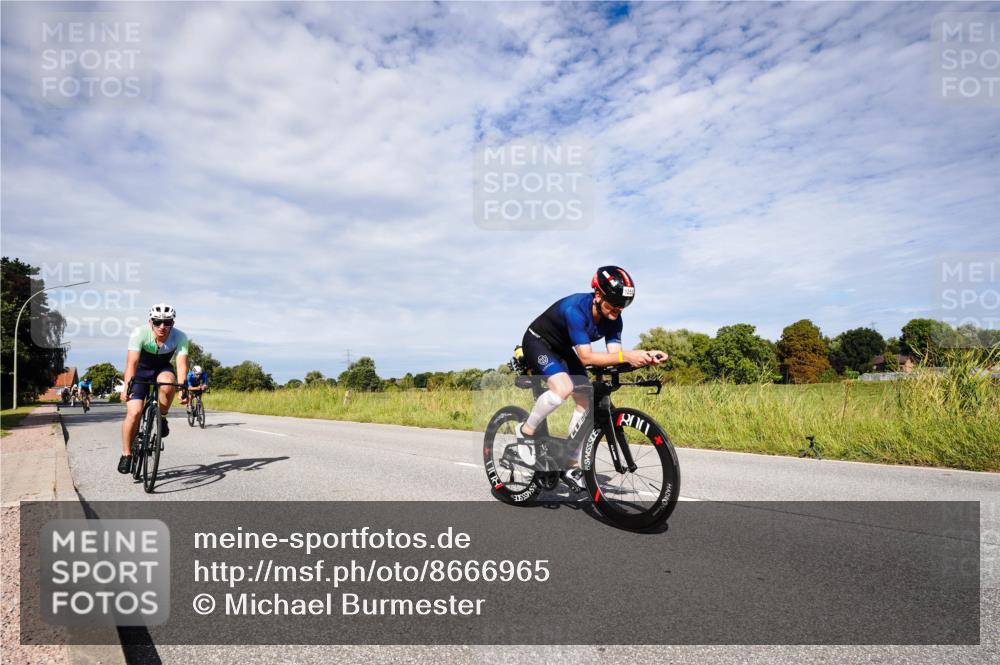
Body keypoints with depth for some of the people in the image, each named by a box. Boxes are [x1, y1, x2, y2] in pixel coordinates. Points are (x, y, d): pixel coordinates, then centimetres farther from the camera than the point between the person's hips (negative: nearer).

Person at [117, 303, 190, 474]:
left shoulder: (180, 337, -24)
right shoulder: (140, 333, -27)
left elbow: (181, 364, -30)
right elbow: (132, 362, -34)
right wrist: (127, 386, -46)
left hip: (162, 369, 1)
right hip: (141, 371, -1)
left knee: (167, 383, -36)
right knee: (134, 412, -16)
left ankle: (162, 418, -9)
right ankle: (126, 455, 3)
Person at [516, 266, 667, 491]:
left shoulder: (613, 319, -14)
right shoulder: (575, 309, -36)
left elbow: (614, 355, -21)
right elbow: (586, 357, -40)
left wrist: (645, 357, -38)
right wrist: (627, 356, -48)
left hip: (563, 349, 7)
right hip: (537, 343, -7)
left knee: (586, 401, -4)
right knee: (563, 388, -33)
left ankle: (572, 467, 8)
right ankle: (526, 430, -7)